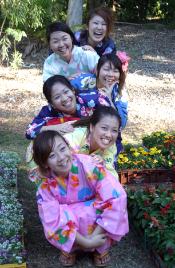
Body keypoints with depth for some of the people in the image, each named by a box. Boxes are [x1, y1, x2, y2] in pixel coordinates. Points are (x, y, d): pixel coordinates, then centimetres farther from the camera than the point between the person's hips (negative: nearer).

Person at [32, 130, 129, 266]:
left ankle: (102, 248, -3)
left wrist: (94, 235, -30)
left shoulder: (86, 165, -30)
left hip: (97, 217, -1)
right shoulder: (46, 187, -21)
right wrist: (86, 242, -30)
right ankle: (69, 249, 3)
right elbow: (53, 223, -22)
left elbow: (117, 197, -33)